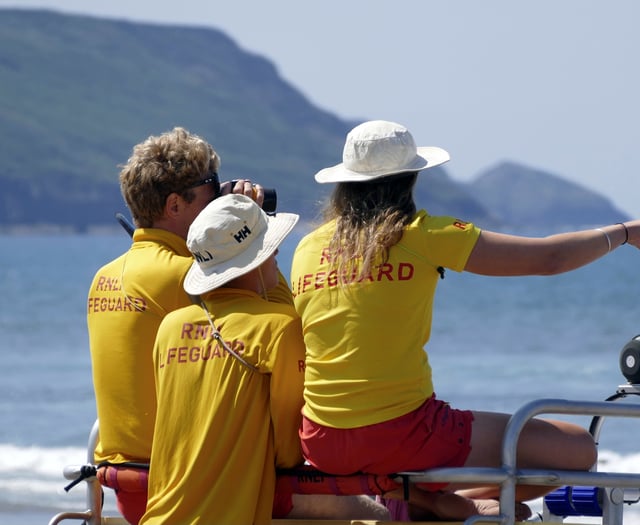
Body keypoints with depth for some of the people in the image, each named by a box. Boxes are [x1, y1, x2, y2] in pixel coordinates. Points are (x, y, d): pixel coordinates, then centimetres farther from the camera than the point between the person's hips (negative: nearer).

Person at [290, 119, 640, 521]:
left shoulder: (307, 249, 7)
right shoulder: (424, 235, -7)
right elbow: (548, 258, -3)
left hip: (320, 442, 7)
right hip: (400, 435, -7)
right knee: (578, 450, 1)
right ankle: (440, 502, 0)